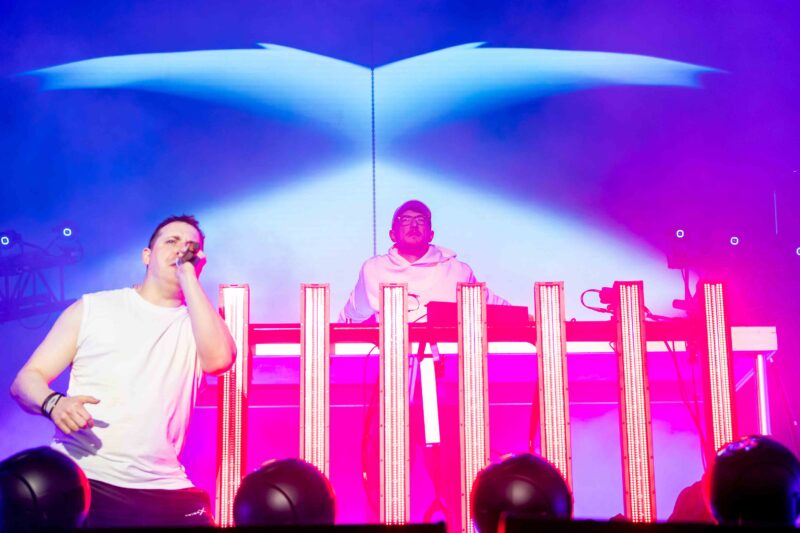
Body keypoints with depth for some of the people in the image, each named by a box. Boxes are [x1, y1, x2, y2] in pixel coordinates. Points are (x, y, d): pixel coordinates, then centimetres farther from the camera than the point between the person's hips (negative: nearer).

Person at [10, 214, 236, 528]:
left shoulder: (195, 322, 10)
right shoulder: (92, 308, 8)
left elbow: (219, 359, -12)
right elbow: (26, 379, 7)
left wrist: (188, 277, -6)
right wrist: (53, 403, -16)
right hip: (78, 479, -1)